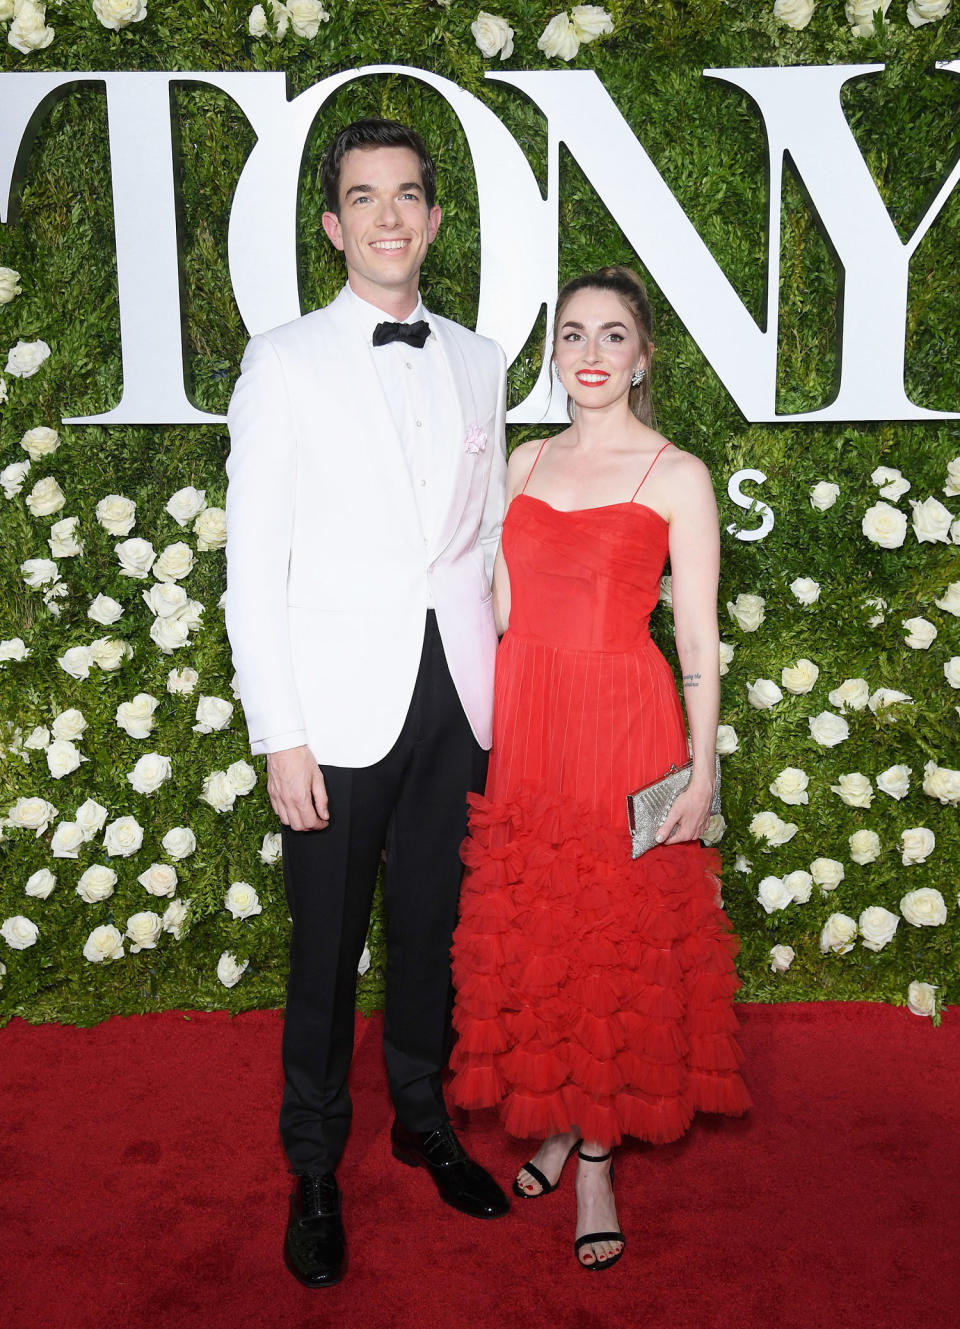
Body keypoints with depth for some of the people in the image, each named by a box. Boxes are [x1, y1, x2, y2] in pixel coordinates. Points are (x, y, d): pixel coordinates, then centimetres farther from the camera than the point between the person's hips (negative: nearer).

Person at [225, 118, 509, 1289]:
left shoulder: (476, 361, 9)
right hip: (341, 709, -3)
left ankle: (422, 1119, 39)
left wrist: (499, 686, 8)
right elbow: (253, 566, -7)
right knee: (327, 948, 8)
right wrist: (281, 737, -11)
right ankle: (314, 1166, 29)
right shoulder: (284, 363, -4)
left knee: (431, 928, 17)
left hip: (457, 698, 4)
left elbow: (489, 532, 13)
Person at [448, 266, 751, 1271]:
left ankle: (596, 1161, 22)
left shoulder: (677, 476, -3)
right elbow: (501, 606, 10)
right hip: (522, 725, 4)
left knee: (617, 942, 5)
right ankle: (557, 1119, 32)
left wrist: (701, 771, -9)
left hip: (624, 727, -4)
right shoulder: (526, 462, 10)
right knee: (529, 935, 11)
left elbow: (698, 640, -5)